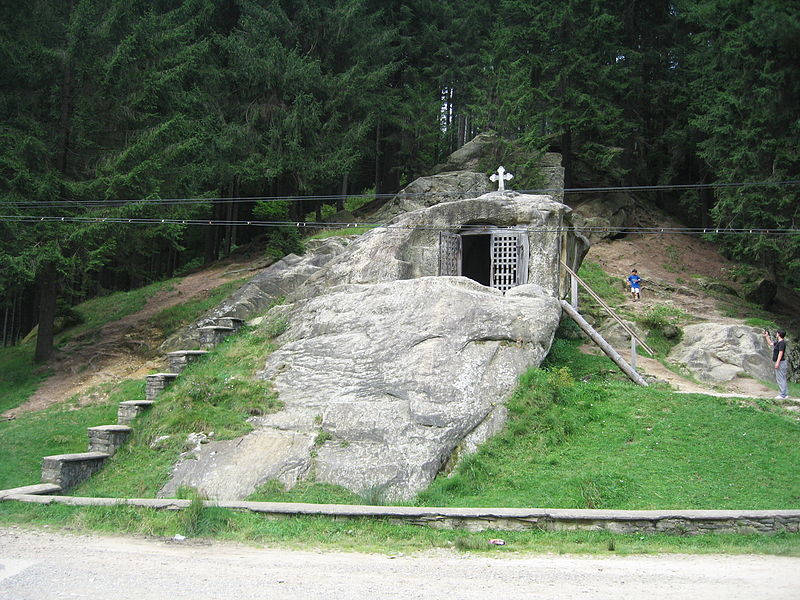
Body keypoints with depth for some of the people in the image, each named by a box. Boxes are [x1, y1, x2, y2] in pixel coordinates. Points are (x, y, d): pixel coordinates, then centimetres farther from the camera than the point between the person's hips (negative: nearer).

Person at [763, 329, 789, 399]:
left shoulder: (782, 343, -16)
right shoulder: (778, 342, 14)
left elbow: (780, 353, -22)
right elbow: (770, 344, 32)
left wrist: (777, 363, -24)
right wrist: (766, 336, 29)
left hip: (781, 363, -10)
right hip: (780, 363, 10)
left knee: (780, 379, -9)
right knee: (783, 379, 13)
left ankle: (783, 395, -9)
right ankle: (785, 394, 18)